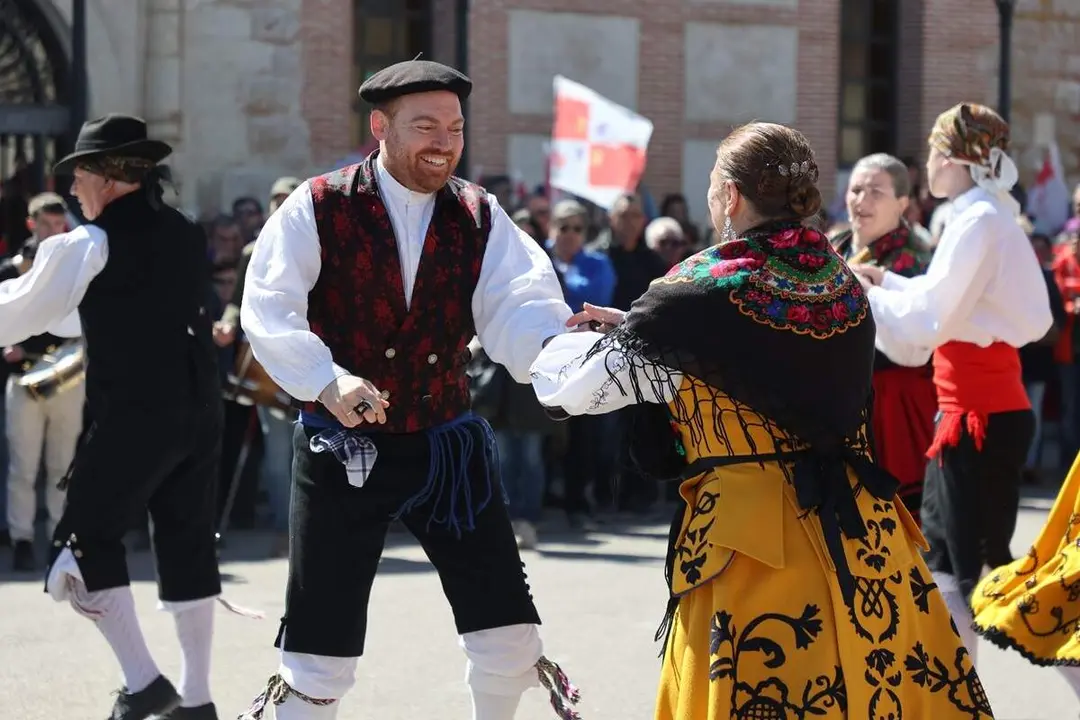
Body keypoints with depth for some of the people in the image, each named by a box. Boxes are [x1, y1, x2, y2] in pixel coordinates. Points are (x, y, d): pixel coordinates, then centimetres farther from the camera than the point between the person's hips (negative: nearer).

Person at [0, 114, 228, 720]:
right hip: (201, 413, 7)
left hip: (132, 416, -7)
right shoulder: (189, 237, 13)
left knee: (88, 540, 4)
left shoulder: (89, 245, -8)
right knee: (188, 546, 12)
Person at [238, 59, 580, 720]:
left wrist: (556, 350, -35)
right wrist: (327, 381, -31)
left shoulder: (480, 217, 4)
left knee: (509, 634, 3)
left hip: (448, 444, 3)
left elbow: (516, 308, -12)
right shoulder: (319, 209, -6)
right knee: (322, 649, 0)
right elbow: (268, 310, -15)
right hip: (341, 449, -3)